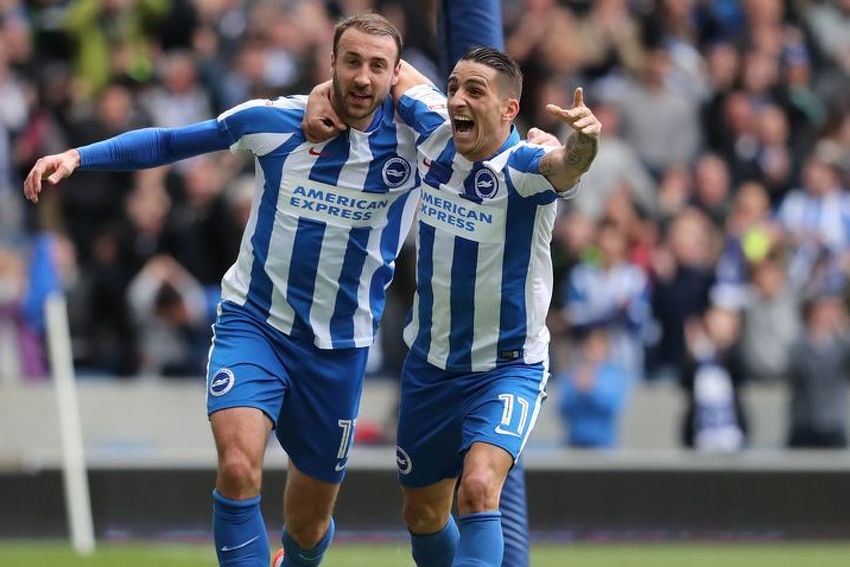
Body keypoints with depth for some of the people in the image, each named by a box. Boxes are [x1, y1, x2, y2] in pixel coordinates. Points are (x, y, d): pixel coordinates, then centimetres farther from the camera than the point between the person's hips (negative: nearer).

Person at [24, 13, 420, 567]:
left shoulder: (416, 137, -7)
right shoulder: (274, 120, -6)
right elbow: (169, 142, 5)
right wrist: (79, 157, -3)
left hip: (339, 349, 1)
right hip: (253, 322, -1)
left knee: (309, 522, 12)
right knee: (239, 467, -28)